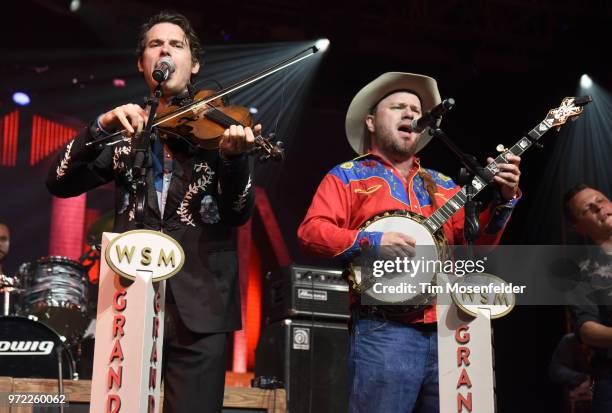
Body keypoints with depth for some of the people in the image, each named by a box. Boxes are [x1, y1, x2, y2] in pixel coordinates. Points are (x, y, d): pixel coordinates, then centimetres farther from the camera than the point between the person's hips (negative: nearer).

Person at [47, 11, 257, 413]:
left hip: (198, 308, -2)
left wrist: (235, 156, -23)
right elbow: (60, 182, 2)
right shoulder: (125, 132, 13)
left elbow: (239, 213, -3)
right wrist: (101, 127, -13)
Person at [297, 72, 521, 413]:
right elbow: (311, 231, -5)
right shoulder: (348, 176, 8)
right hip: (384, 330, -5)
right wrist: (372, 242, -18)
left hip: (447, 329, 5)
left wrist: (504, 199, 1)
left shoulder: (442, 185, 23)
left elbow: (475, 244, 15)